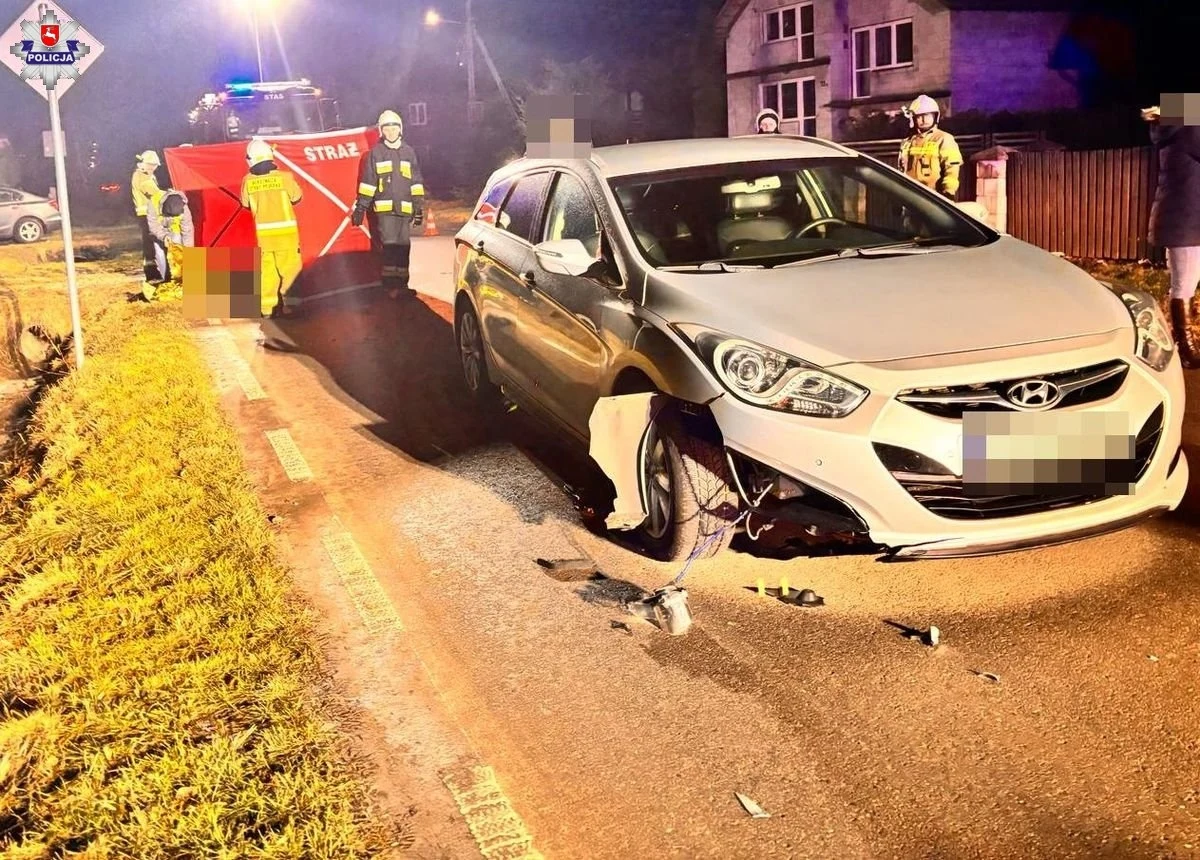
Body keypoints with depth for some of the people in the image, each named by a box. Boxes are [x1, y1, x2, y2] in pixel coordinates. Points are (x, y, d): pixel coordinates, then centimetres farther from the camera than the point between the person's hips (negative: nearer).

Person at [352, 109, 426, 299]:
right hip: (385, 208, -3)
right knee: (390, 245, -10)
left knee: (403, 247, 6)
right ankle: (391, 286, -9)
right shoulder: (375, 153, 4)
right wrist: (360, 207, 0)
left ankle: (401, 285, 13)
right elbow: (367, 182, 4)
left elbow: (416, 182, 14)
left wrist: (419, 206, 9)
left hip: (405, 209, 3)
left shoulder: (409, 152, 12)